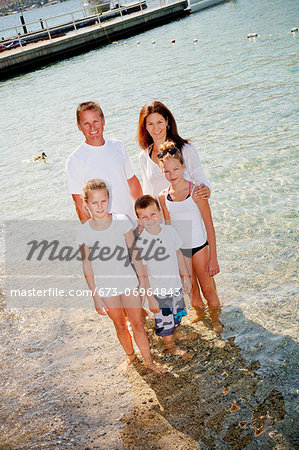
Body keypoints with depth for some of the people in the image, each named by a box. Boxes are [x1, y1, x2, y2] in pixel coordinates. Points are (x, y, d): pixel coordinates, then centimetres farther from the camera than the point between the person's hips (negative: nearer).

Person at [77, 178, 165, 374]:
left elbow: (134, 254, -4)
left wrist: (144, 282, 0)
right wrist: (95, 296, -4)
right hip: (106, 288, 0)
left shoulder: (122, 221, -13)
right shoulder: (85, 231, -13)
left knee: (137, 324, 8)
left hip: (129, 282, 0)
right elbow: (87, 266, -6)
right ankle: (130, 355, 44)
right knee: (120, 326, 18)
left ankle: (148, 361, 29)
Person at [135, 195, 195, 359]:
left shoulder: (170, 230, -8)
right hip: (158, 290, -5)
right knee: (164, 318, 11)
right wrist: (150, 298, -17)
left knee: (177, 313, 26)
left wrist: (185, 276, 10)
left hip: (175, 284, 5)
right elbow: (143, 273, -18)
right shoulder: (141, 243, -23)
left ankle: (175, 333, 54)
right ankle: (171, 346, 36)